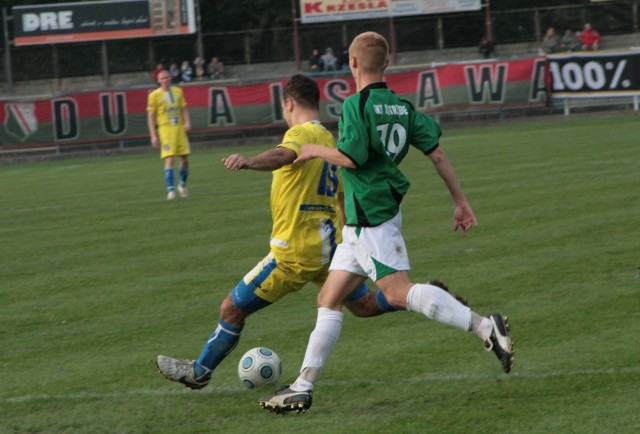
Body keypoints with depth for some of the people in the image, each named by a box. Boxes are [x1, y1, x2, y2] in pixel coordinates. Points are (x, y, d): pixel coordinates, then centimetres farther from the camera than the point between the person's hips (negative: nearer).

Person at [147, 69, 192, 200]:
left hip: (179, 128, 4)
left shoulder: (178, 91, 11)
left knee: (185, 158, 4)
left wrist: (187, 122, -3)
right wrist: (153, 136, -7)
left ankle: (182, 184, 26)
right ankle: (171, 190, -12)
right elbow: (151, 116, -2)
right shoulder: (154, 95, -1)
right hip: (165, 129, -4)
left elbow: (183, 109, 16)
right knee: (169, 159, -13)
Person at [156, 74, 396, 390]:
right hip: (330, 246, 8)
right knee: (364, 304, 20)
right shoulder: (328, 140, 15)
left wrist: (250, 161, -57)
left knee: (232, 309, 2)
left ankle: (199, 372, 13)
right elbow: (341, 195, 23)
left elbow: (284, 155, -37)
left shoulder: (301, 133, -12)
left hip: (295, 252, -8)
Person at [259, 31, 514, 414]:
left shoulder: (356, 104, -12)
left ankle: (486, 328, -25)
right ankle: (303, 387, 13)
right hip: (361, 223, 9)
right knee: (329, 300, 11)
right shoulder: (402, 106, 11)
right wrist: (461, 202, 12)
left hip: (371, 216, -9)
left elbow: (353, 156, -21)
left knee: (398, 290, -17)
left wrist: (316, 150, -3)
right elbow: (436, 153, 8)